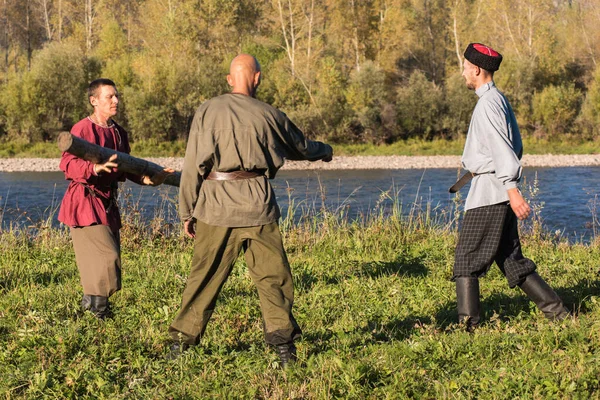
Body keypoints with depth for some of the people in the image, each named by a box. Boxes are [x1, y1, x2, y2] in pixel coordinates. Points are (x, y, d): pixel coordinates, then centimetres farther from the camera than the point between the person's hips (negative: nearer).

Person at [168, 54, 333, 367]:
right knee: (273, 277, 7)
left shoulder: (208, 111, 1)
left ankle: (181, 341, 13)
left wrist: (187, 212, 7)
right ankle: (282, 341, 3)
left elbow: (192, 165, 0)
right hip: (257, 208, -1)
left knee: (203, 277, 10)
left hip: (215, 208, 1)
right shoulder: (269, 116, 3)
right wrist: (325, 151, 43)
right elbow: (300, 147, 21)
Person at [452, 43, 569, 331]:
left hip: (488, 193, -10)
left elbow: (502, 148, -22)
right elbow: (515, 147, 23)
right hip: (501, 192, 10)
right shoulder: (500, 99, 17)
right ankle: (558, 313, 9)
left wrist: (512, 191, -28)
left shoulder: (488, 103, -13)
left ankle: (468, 325, -7)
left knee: (466, 260, -5)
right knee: (511, 261, 11)